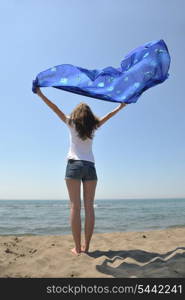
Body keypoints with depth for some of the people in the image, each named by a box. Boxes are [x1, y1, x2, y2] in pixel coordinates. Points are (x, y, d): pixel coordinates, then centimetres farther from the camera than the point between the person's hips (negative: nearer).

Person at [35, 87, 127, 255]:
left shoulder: (71, 123, 8)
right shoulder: (93, 126, 14)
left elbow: (55, 108, 11)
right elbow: (109, 115, 27)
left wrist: (40, 94, 21)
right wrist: (121, 106, 42)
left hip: (74, 165, -2)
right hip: (90, 166, 3)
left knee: (75, 206, -5)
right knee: (89, 206, 2)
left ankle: (78, 248, -4)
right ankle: (86, 246, 4)